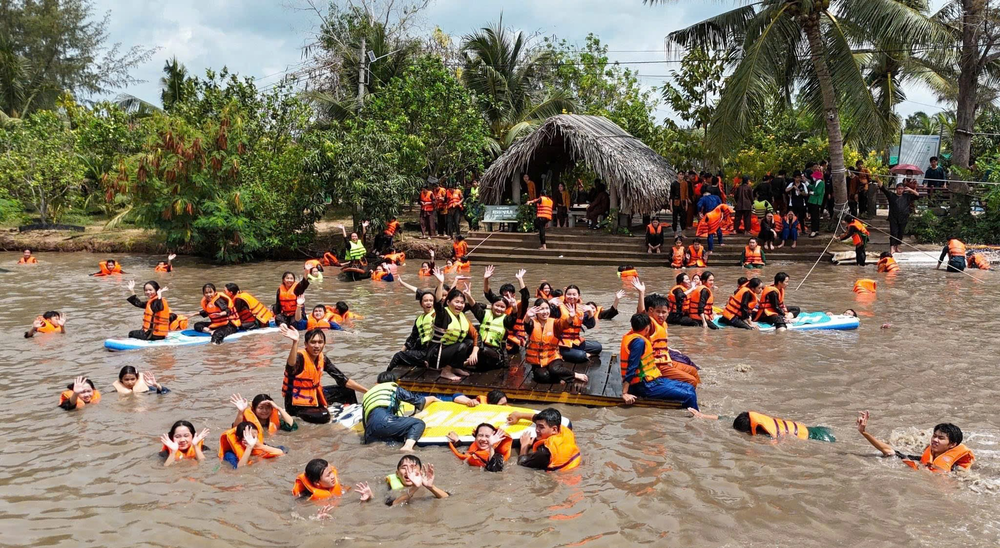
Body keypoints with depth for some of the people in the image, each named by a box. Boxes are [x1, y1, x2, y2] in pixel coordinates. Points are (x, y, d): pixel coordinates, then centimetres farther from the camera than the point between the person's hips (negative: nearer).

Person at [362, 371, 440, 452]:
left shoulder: (367, 394, 37)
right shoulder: (394, 388, 23)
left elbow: (364, 421, 31)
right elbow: (419, 402, 27)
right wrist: (432, 398, 46)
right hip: (385, 421, -5)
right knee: (419, 423, 7)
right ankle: (407, 447, -21)